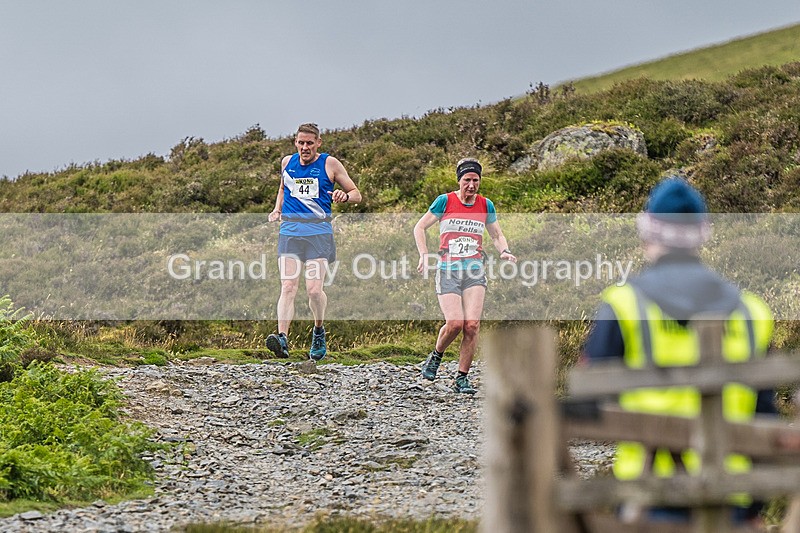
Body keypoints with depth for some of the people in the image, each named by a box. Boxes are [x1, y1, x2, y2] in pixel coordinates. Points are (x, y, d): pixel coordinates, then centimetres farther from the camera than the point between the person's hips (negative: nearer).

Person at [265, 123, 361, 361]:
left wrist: (344, 196, -15)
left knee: (314, 289, -10)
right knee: (288, 287, -12)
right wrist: (277, 209, 15)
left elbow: (356, 194, 8)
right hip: (289, 232, 3)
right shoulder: (287, 162, 13)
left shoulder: (330, 164, 2)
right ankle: (282, 339, -24)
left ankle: (319, 331, 17)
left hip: (318, 232, -3)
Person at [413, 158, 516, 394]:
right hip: (448, 270, -2)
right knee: (455, 323, -17)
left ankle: (462, 379, -2)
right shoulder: (445, 201, 0)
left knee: (472, 325, -12)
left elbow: (497, 235, 21)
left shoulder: (486, 205, 9)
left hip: (475, 271, 2)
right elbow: (419, 227, 6)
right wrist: (424, 255, -7)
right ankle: (435, 356, 14)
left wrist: (504, 251, 0)